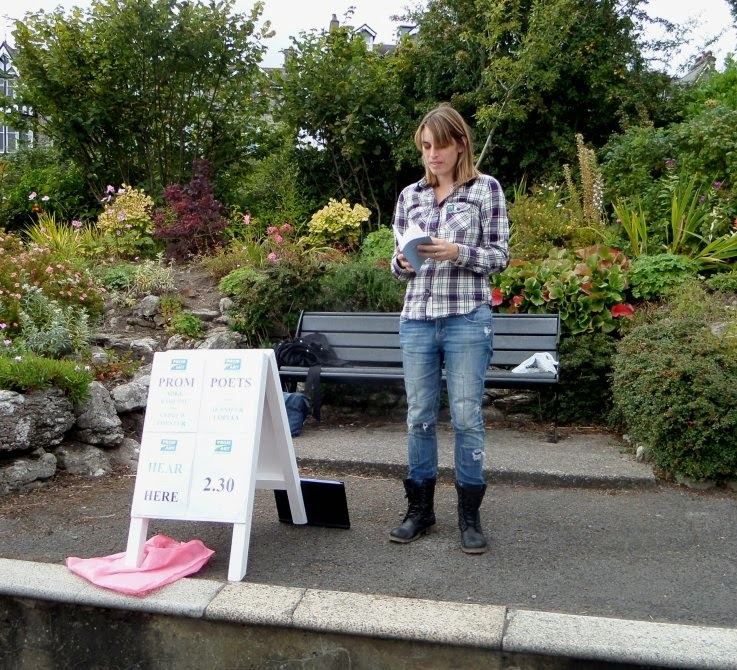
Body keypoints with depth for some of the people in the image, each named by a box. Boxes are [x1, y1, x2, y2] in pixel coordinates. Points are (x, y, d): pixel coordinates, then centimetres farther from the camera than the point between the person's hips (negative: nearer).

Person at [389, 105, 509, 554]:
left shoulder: (486, 188, 3)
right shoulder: (410, 195, 13)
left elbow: (500, 257, 0)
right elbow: (399, 264, 15)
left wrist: (457, 252, -16)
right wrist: (402, 262, -8)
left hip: (467, 318, -3)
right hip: (417, 319, 4)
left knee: (467, 417, 0)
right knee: (419, 417, 8)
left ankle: (470, 515, 14)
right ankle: (420, 509, 22)